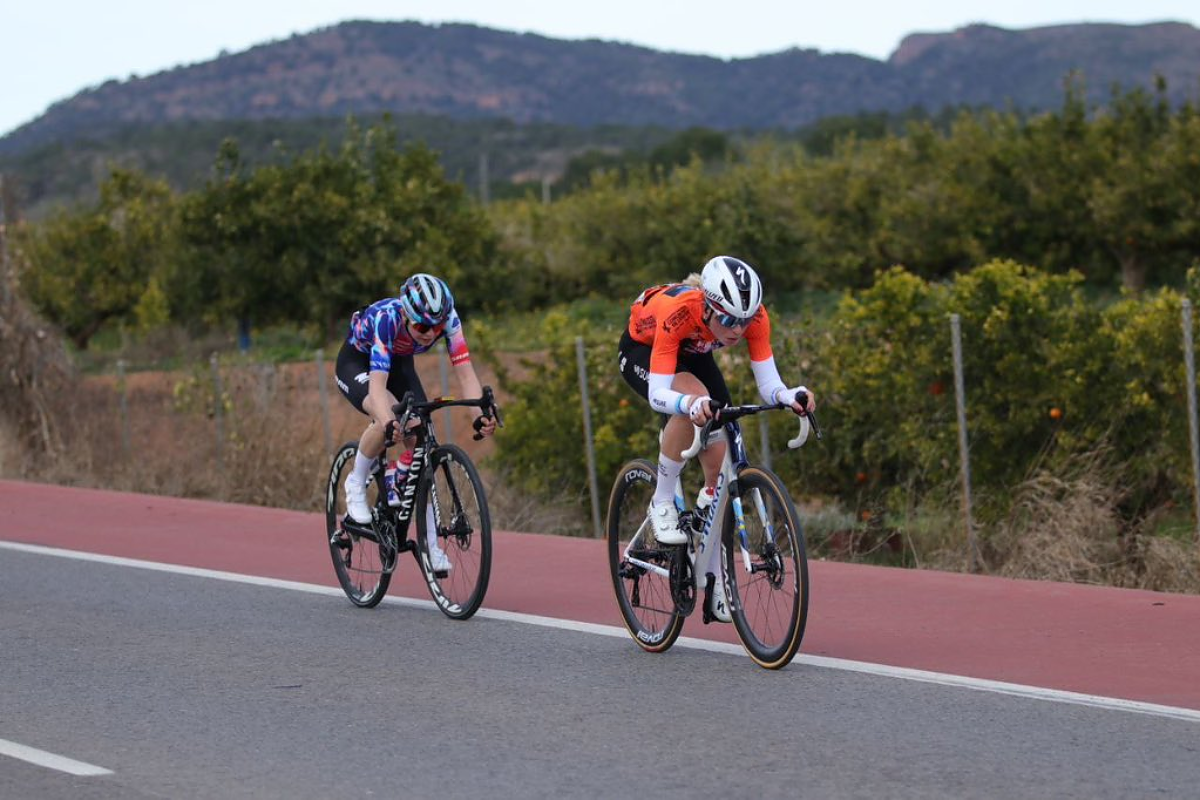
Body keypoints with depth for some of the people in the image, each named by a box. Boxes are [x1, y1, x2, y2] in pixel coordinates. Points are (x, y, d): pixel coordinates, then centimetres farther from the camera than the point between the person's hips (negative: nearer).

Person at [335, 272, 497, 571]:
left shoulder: (448, 319, -29)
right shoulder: (386, 318, -40)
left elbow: (465, 373, -32)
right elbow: (378, 383, -49)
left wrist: (481, 415, -50)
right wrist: (389, 421, -67)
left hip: (400, 364, 4)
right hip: (356, 362, -4)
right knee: (389, 416, -35)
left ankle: (430, 544, -5)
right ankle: (356, 484, -9)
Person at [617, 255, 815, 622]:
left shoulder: (755, 316, -31)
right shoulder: (677, 313, -42)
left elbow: (768, 386, -31)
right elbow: (658, 394, -45)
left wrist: (791, 396, -53)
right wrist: (690, 404, -66)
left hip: (691, 354, 4)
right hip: (641, 349, -4)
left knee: (720, 462, -8)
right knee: (693, 400, -38)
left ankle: (714, 579, 4)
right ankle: (662, 504, -18)